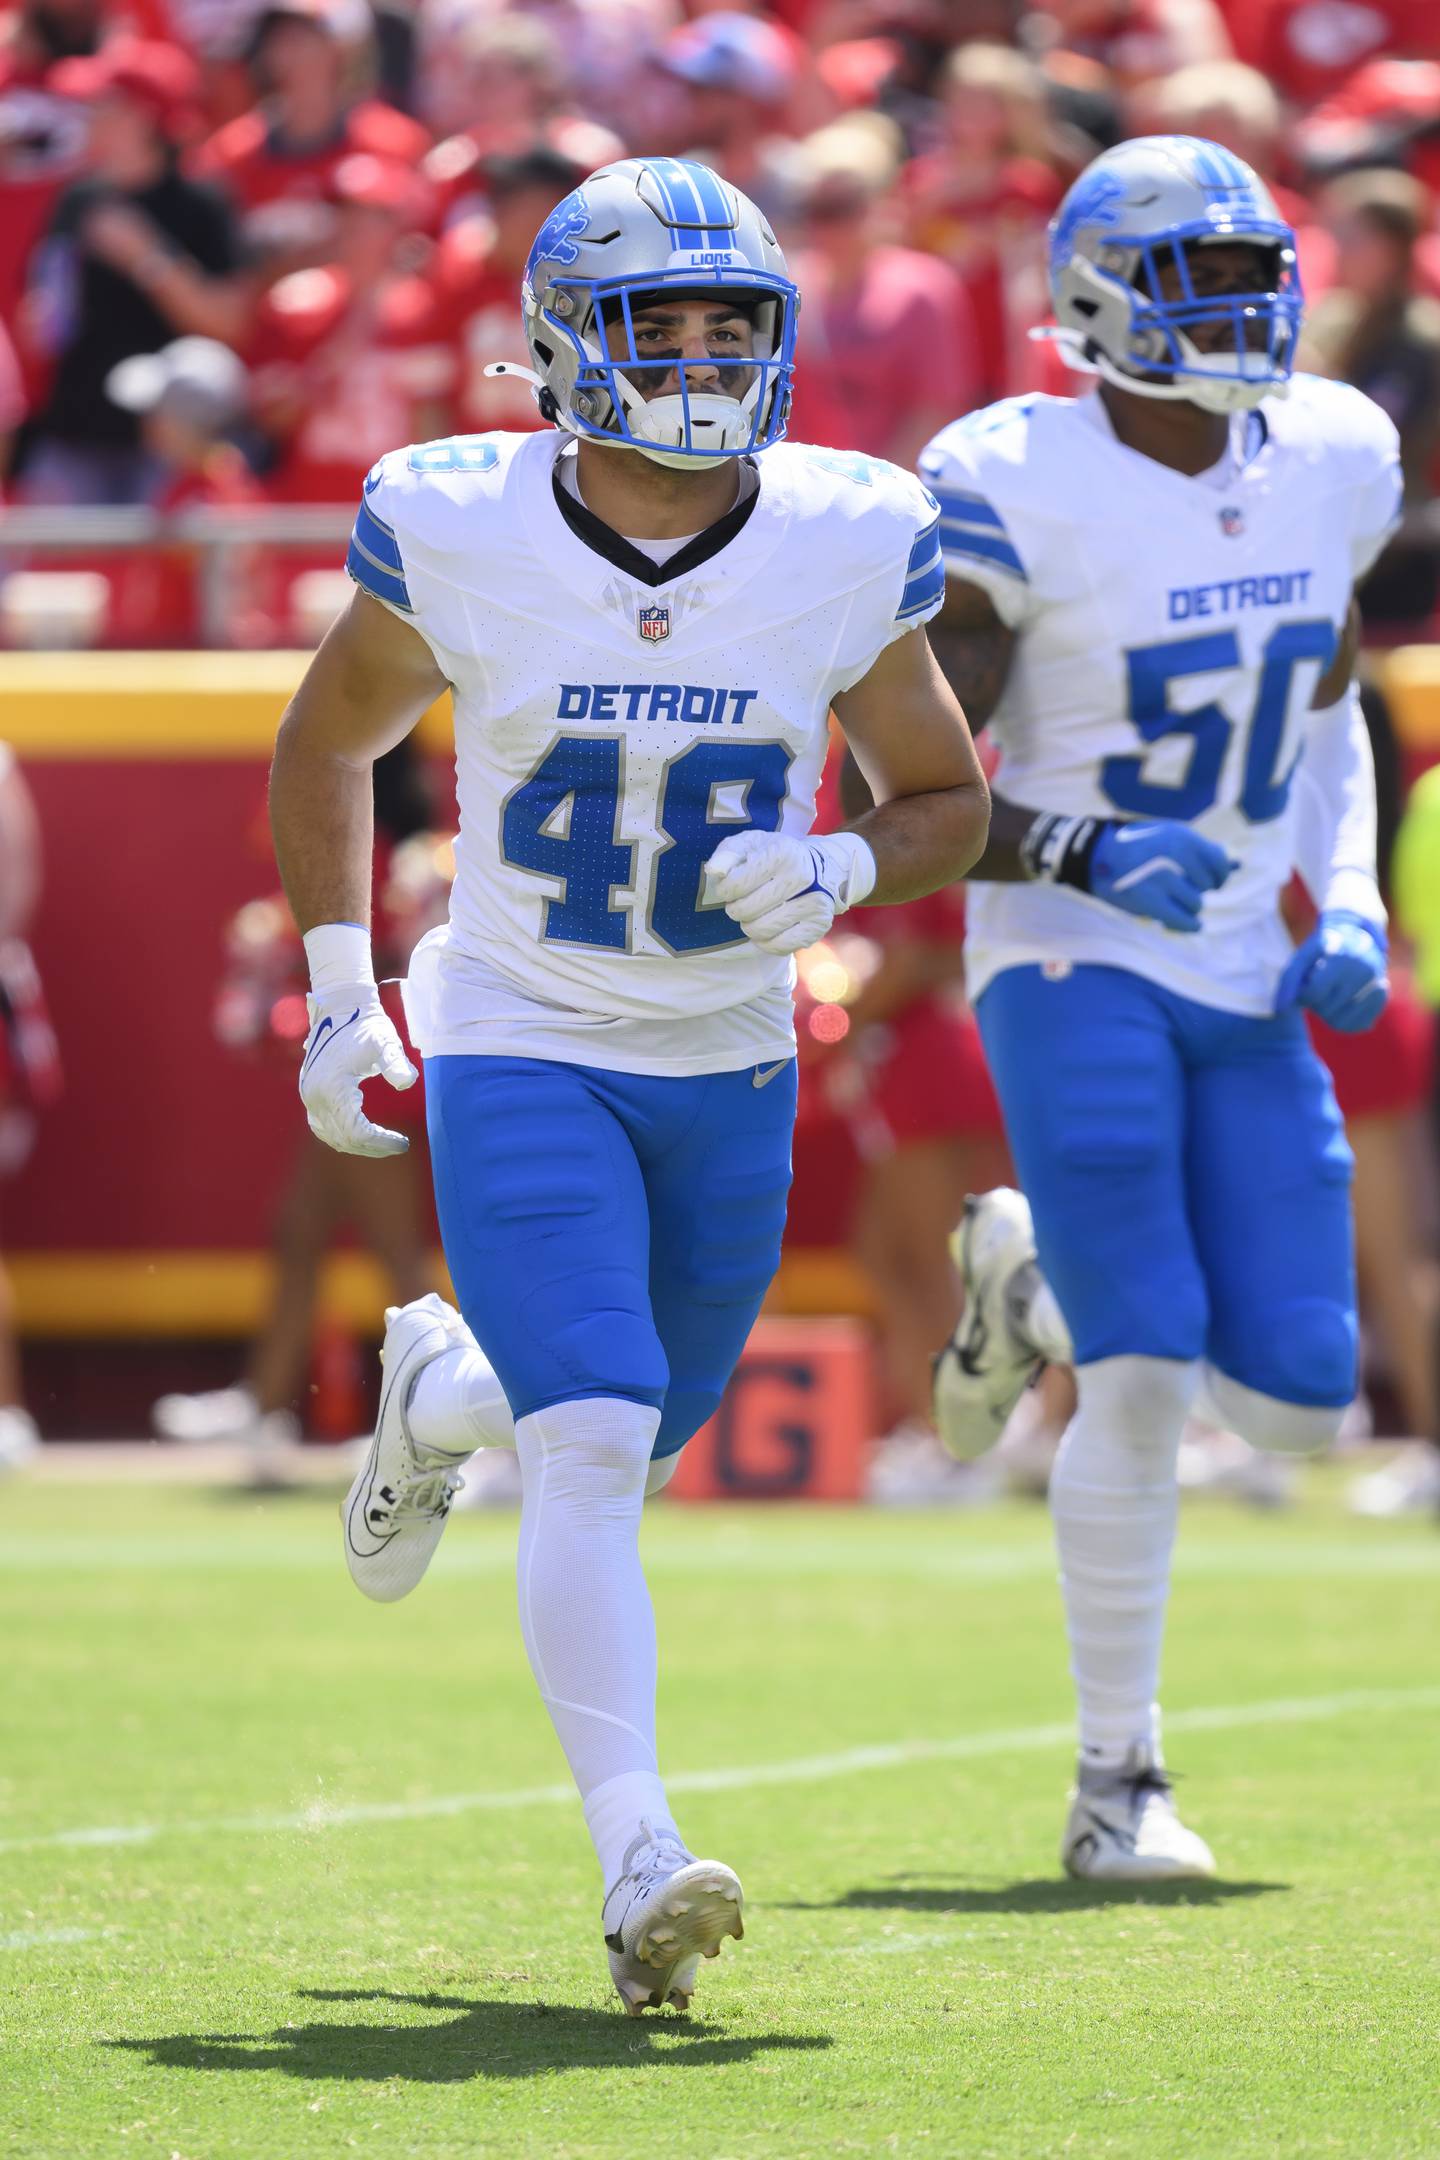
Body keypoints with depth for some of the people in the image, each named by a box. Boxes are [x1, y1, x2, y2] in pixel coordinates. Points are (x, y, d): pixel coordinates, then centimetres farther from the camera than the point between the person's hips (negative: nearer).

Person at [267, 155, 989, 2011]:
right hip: (520, 1055, -4)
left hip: (730, 1070, 4)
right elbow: (325, 745, 5)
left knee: (638, 1432, 18)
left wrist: (843, 869, -18)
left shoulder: (845, 548, -10)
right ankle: (637, 1863, -20)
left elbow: (947, 798, 3)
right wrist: (340, 985, -1)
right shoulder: (456, 534, -14)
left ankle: (437, 1393, 52)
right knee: (593, 1448, -19)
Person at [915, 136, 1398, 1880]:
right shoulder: (1021, 494, -14)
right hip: (1078, 970, -6)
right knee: (1147, 1379, -17)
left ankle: (1036, 1279, 32)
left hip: (1249, 991, 6)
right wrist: (1086, 856, -26)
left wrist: (1350, 904, 5)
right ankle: (1117, 1783, -3)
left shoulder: (1330, 461, 4)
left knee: (1293, 1408, 1)